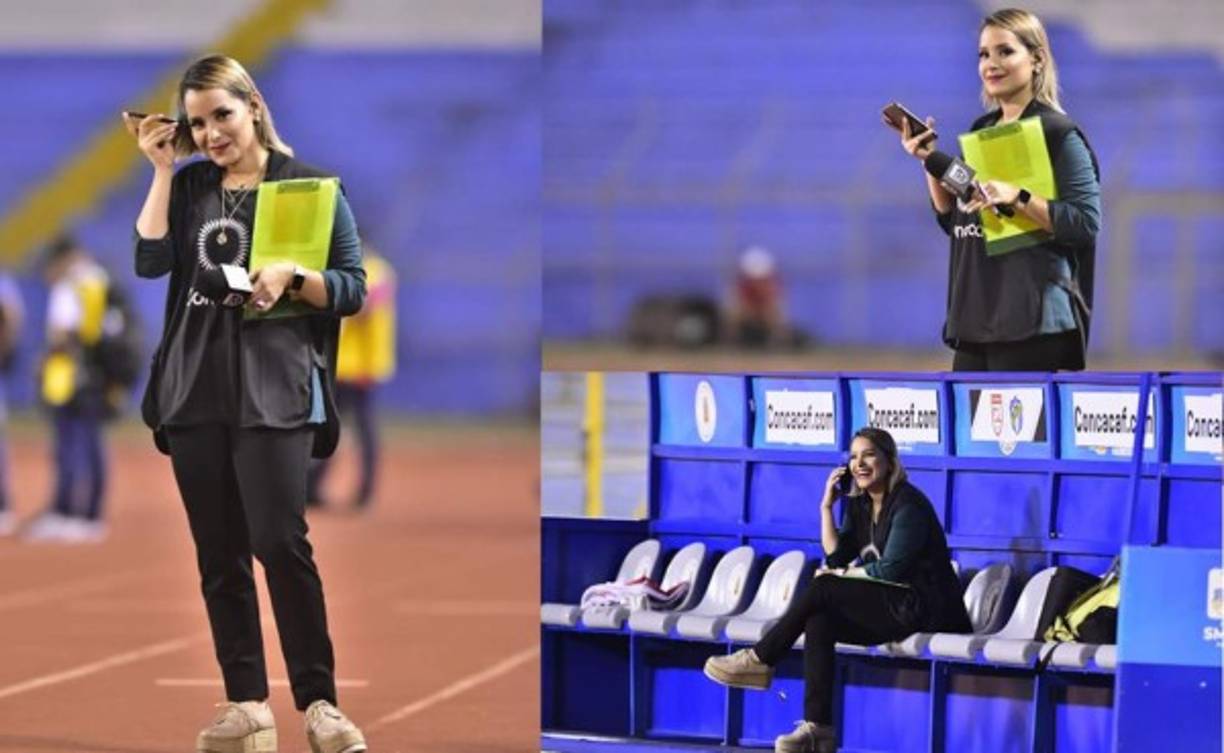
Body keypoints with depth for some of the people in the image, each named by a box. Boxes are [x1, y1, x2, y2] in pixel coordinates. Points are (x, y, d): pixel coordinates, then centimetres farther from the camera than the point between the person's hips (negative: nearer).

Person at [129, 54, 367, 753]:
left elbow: (353, 290, 1)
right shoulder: (188, 186, 12)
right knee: (218, 554, 4)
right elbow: (150, 261, -3)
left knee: (280, 542, -14)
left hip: (274, 388, -4)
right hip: (194, 388, 4)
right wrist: (163, 169, -1)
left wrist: (293, 274, -17)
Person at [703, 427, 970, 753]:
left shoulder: (908, 505, -11)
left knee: (822, 589, -21)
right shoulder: (860, 505, 14)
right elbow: (836, 558, 4)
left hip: (921, 607, -7)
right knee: (819, 619, -21)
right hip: (887, 604, 7)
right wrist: (826, 506, -2)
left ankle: (760, 659, -10)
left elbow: (890, 570, -16)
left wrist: (840, 576, -4)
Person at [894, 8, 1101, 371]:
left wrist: (1017, 197, -23)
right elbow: (953, 222, 19)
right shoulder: (980, 131, 15)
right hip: (975, 313, 7)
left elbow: (1087, 223, -14)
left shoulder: (1060, 134, -7)